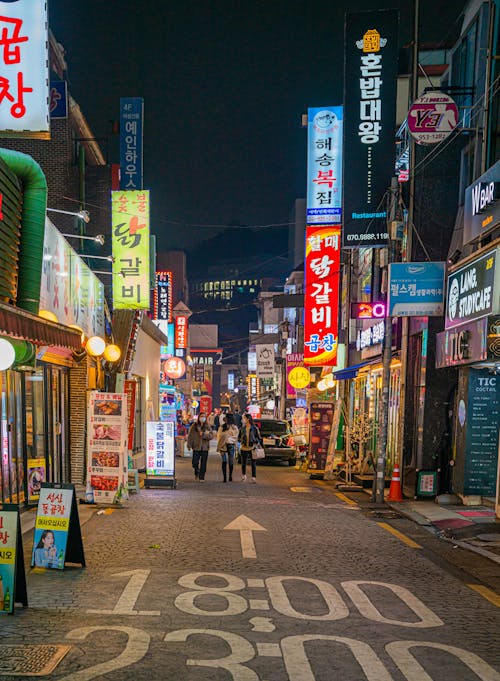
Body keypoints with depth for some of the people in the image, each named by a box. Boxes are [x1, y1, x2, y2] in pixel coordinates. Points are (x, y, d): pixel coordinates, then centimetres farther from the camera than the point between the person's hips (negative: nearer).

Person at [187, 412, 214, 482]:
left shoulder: (207, 426, 5)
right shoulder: (194, 426, 1)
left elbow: (211, 435, -2)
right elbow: (190, 436, 0)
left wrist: (203, 434, -15)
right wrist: (189, 445, -5)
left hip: (205, 447, 1)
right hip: (196, 447, -1)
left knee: (203, 464, 3)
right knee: (194, 463, -3)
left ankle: (201, 477, 13)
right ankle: (196, 472, 27)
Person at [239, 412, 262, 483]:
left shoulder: (254, 428, -3)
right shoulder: (242, 428, 5)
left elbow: (259, 438, 2)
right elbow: (239, 437, 15)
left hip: (252, 448, -3)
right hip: (244, 448, 3)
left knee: (253, 463, -1)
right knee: (243, 463, 10)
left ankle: (254, 477, 2)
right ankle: (243, 476, 29)